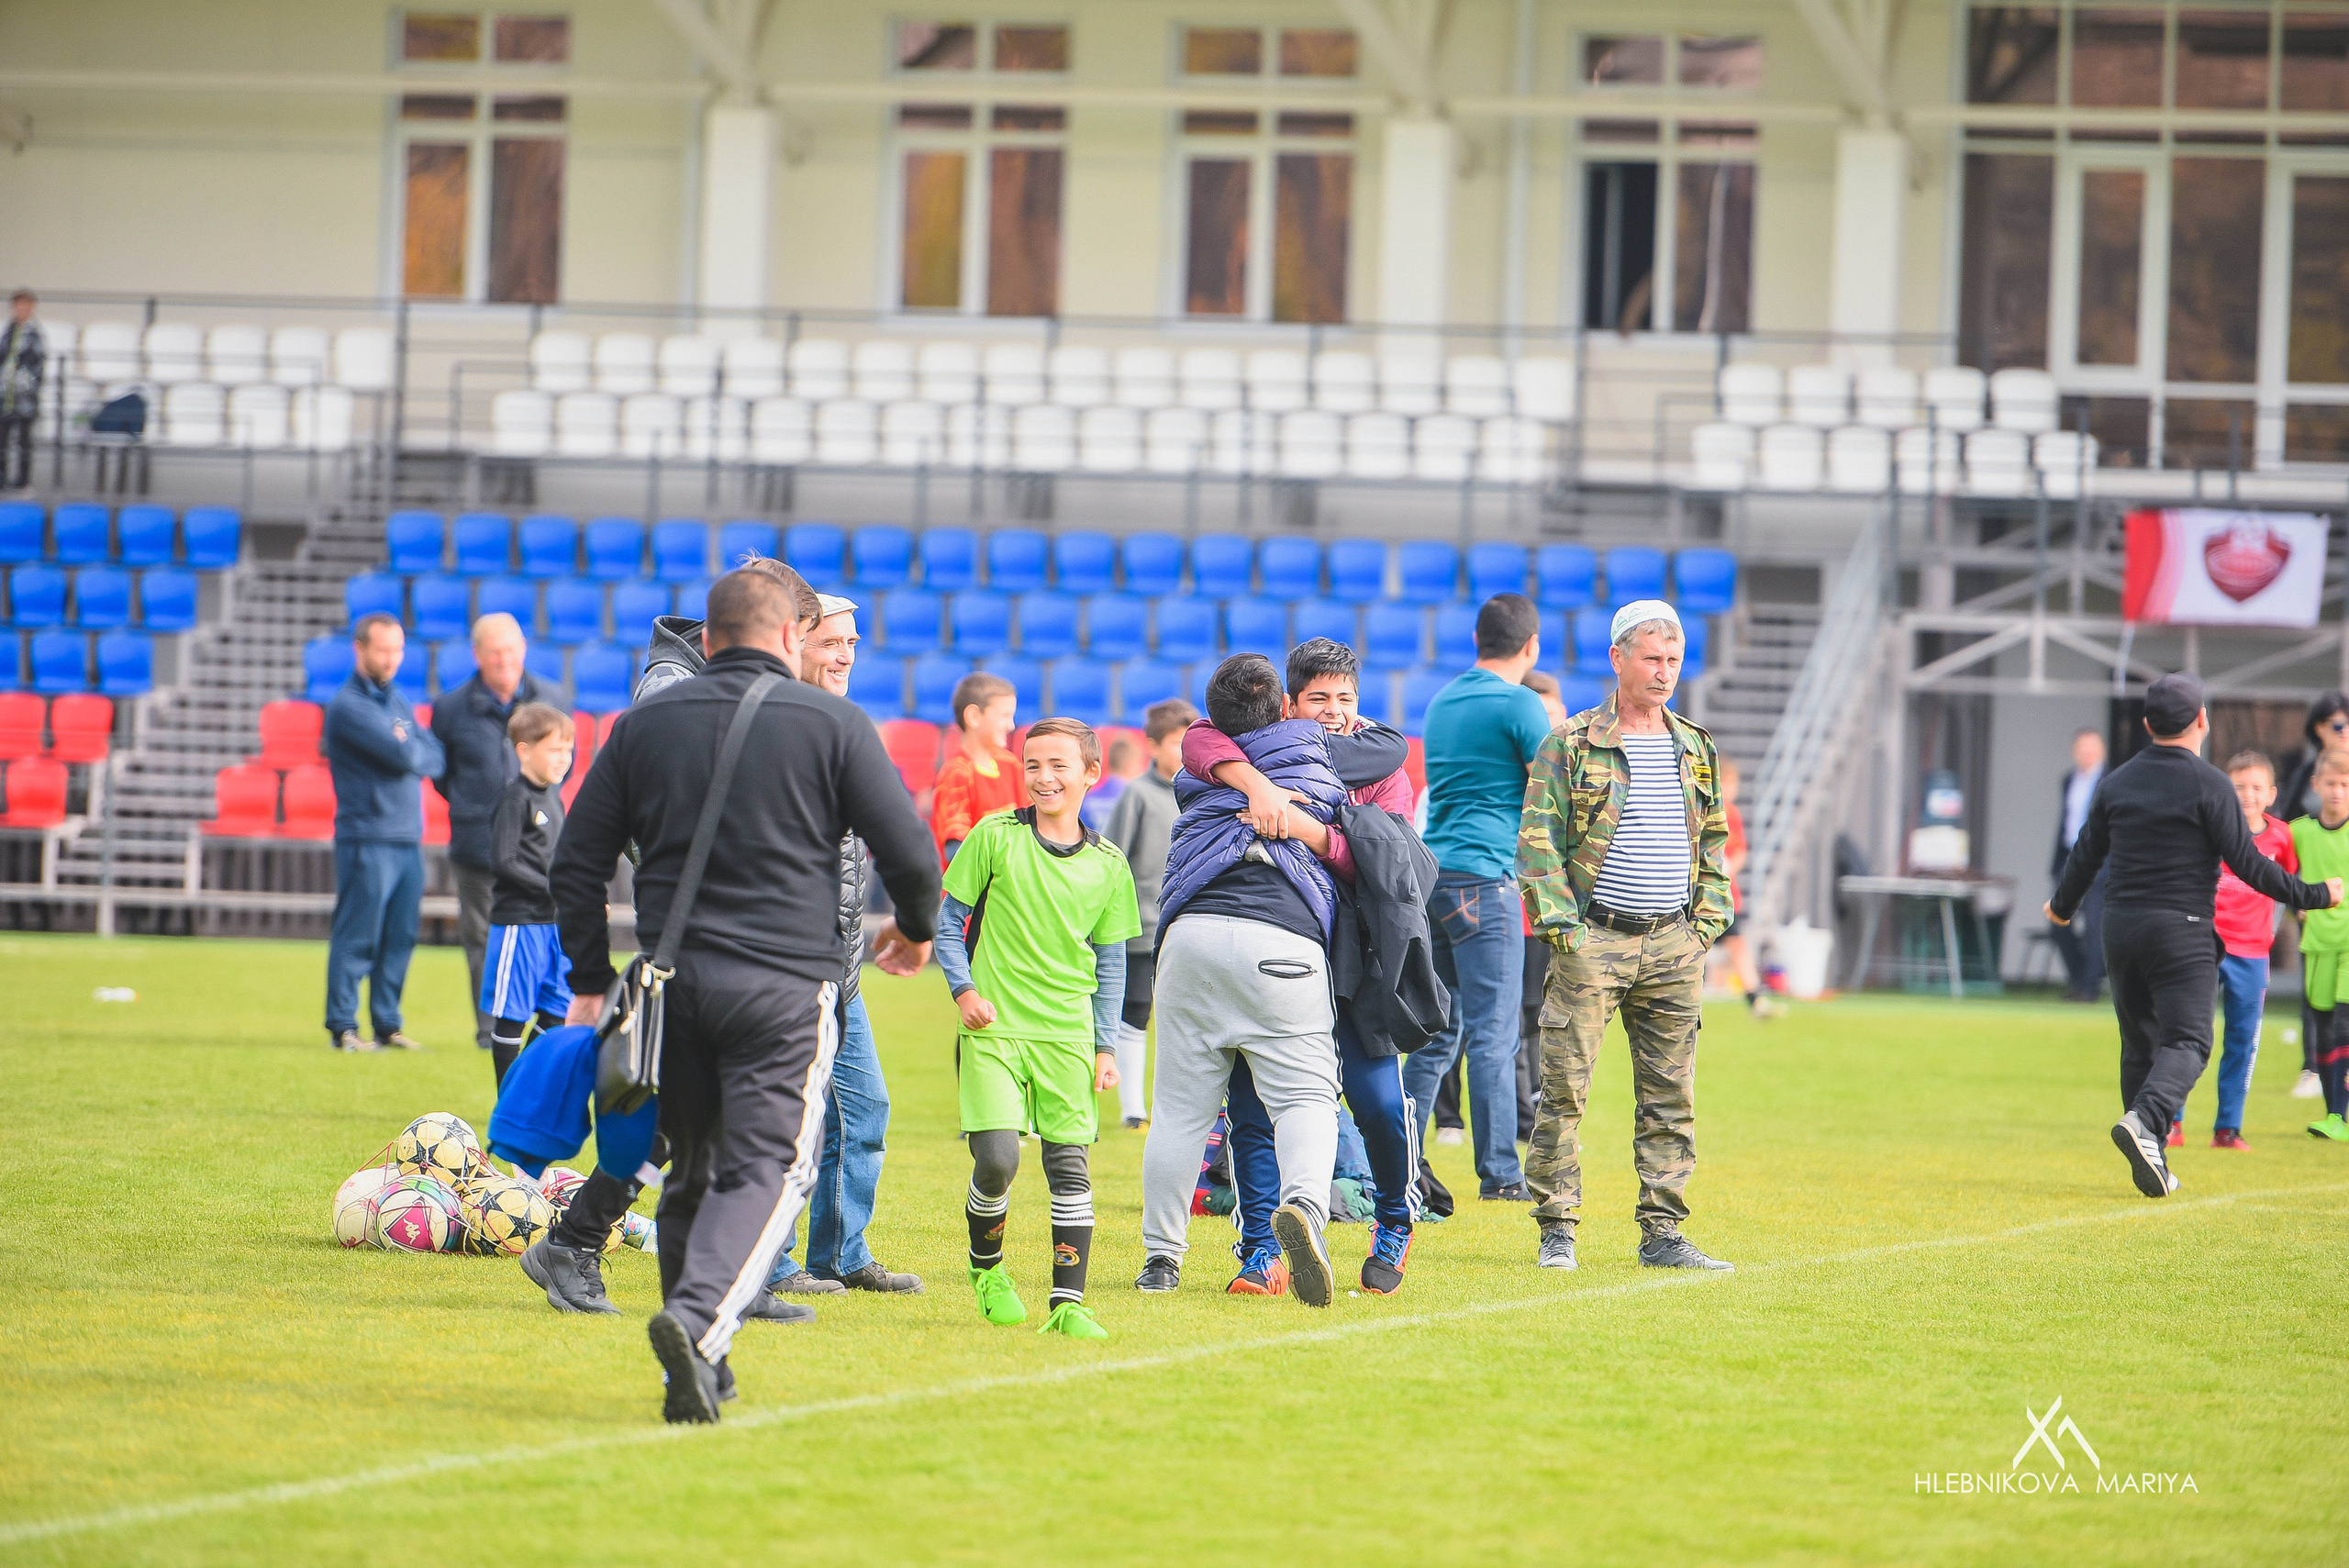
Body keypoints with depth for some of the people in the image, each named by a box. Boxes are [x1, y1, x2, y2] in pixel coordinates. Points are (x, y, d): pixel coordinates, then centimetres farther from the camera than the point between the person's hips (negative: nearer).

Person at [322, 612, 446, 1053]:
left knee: (400, 938, 7)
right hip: (368, 838, -7)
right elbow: (405, 757, -16)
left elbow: (436, 759, 8)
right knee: (357, 937, -6)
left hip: (409, 839, 7)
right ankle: (342, 1028, -2)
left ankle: (387, 1024, 13)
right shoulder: (349, 706, -8)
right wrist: (416, 752, 4)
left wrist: (409, 752, -8)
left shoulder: (397, 703, 19)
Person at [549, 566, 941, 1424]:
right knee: (770, 1167, -4)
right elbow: (910, 853, 0)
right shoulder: (832, 723, 0)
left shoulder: (644, 723, 10)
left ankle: (699, 1366, 15)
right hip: (786, 982, -4)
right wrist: (917, 926, 20)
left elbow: (577, 862, 10)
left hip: (674, 975, 4)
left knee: (693, 1168, 15)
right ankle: (698, 1321, -27)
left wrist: (590, 981, 18)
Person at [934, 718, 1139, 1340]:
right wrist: (964, 990, -7)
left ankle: (1068, 1302, 2)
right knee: (997, 1157, -14)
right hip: (993, 1027, -2)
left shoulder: (1107, 865, 6)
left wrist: (1105, 1045, 9)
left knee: (1070, 1165, -4)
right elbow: (948, 919, 6)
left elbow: (1111, 962, 13)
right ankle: (986, 1267, 13)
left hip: (1067, 1035, 2)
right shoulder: (995, 837, -1)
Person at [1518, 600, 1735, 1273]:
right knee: (1565, 1090, -5)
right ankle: (1557, 1230, 1)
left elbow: (1714, 841, 21)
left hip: (1674, 943, 4)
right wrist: (1561, 924, -10)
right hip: (1593, 940, -4)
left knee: (1670, 1095, 4)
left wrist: (1708, 921, 9)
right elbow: (1538, 842, -3)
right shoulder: (1571, 745, -1)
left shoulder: (1696, 750, 14)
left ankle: (1663, 1233, 8)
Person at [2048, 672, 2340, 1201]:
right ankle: (2145, 1121, -34)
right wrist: (2311, 895, -1)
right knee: (2187, 1041, -8)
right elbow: (2246, 863, -11)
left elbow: (2086, 855, 15)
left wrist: (2063, 906, 33)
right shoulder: (2208, 785, -8)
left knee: (2140, 1043, 13)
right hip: (2182, 933, -5)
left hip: (2121, 928, 5)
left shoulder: (2116, 783, 8)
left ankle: (2150, 1162, 11)